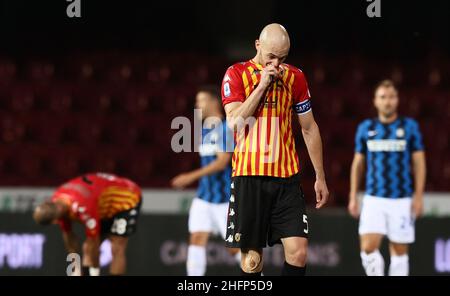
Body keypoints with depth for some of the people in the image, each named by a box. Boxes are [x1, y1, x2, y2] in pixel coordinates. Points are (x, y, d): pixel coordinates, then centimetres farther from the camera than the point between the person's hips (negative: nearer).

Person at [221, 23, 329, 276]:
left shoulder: (295, 77, 9)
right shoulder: (236, 74, 1)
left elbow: (309, 128, 16)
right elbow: (234, 122, -12)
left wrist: (320, 177, 14)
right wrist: (262, 85, -14)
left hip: (287, 178, 2)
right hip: (249, 176, -2)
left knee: (298, 251, -9)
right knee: (252, 258, 0)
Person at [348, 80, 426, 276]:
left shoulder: (410, 127, 2)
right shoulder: (366, 128, 7)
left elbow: (419, 162, 3)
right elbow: (358, 163, 13)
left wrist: (418, 196, -6)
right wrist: (353, 197, 9)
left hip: (402, 200, -1)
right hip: (373, 199, 1)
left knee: (399, 252, 1)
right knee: (368, 248, -14)